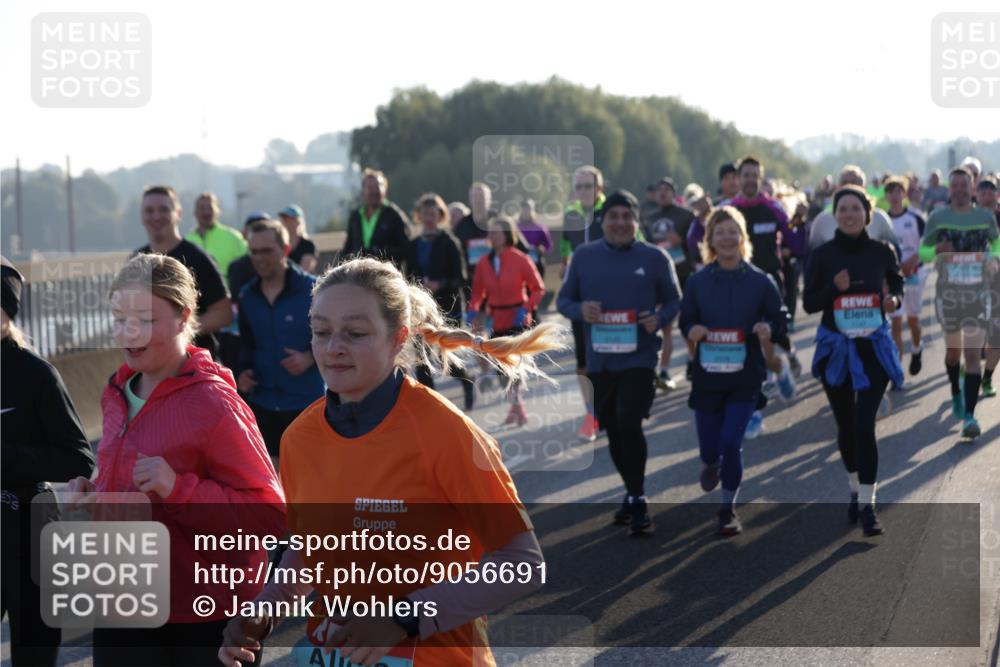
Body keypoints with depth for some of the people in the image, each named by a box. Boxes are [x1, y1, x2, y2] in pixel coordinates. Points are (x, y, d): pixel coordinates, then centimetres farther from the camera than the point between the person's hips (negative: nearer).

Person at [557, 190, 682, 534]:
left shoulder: (655, 257, -1)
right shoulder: (584, 256, 3)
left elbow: (674, 302, 6)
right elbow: (563, 299, 9)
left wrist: (659, 319, -15)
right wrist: (580, 310, -13)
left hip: (639, 358, -3)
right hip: (599, 360, 3)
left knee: (629, 423, -18)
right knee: (613, 430, 13)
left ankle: (638, 499, -4)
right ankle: (632, 493, 32)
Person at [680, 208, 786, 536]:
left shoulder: (760, 280, -3)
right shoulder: (697, 281, -1)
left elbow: (779, 317, 4)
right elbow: (685, 321, 6)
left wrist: (768, 328, -18)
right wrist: (692, 330, -17)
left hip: (746, 376, -1)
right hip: (707, 374, 1)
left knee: (731, 442, -9)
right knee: (710, 445, 6)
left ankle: (728, 508, 11)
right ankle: (711, 462, 47)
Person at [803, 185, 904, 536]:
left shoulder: (882, 252, -2)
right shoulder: (823, 255, -3)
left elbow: (897, 287, 10)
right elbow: (808, 303, -2)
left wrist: (894, 300, -13)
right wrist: (834, 288, -20)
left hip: (874, 346, -1)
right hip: (835, 347, 1)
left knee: (865, 424, -11)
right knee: (846, 425, 13)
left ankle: (867, 505, -7)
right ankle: (856, 490, 35)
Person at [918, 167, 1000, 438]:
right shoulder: (937, 218, -1)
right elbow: (922, 251, 5)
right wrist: (936, 250, -18)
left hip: (978, 294, -1)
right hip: (948, 293, 1)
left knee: (973, 355, -10)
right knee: (953, 350, 14)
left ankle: (969, 415, -12)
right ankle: (956, 393, 42)